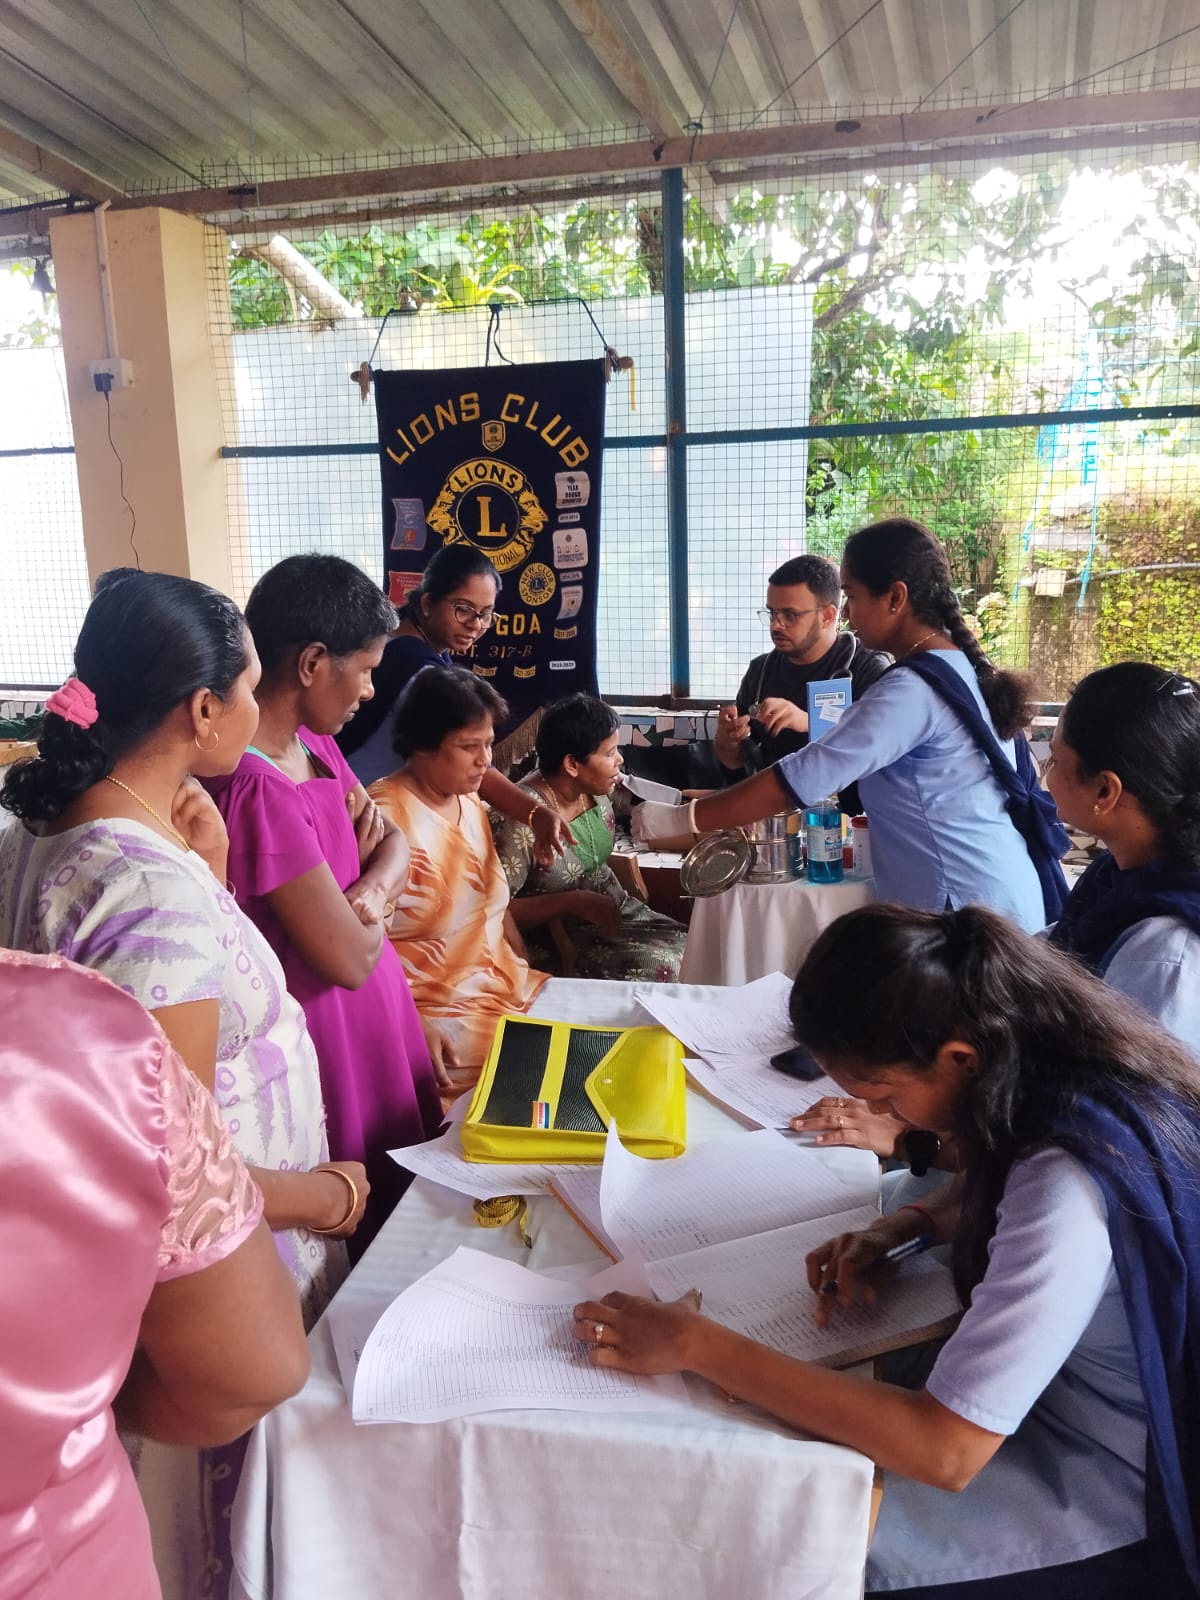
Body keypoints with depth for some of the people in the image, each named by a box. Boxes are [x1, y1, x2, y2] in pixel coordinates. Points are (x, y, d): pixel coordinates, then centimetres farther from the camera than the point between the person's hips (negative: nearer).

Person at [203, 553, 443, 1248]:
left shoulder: (313, 743, 2)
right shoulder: (258, 790, -28)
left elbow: (395, 842, 7)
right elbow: (350, 958, -25)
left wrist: (369, 890, -15)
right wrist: (374, 911, -4)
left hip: (375, 1012, 9)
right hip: (328, 1031, -9)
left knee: (404, 1196, 22)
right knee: (361, 1230, 12)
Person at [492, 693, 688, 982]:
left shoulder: (594, 788, -3)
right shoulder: (520, 819, -24)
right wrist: (574, 902, -27)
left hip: (618, 911, 7)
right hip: (562, 943, -7)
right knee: (662, 971, -23)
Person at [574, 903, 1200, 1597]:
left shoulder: (1068, 1189, -36)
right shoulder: (1059, 1061, -11)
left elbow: (943, 1452, -33)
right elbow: (994, 1179, 12)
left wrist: (697, 1345, -29)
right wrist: (906, 1223, -8)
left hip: (1112, 1498, -7)